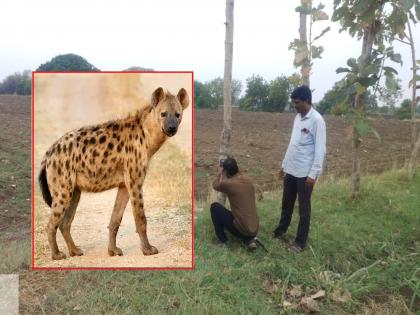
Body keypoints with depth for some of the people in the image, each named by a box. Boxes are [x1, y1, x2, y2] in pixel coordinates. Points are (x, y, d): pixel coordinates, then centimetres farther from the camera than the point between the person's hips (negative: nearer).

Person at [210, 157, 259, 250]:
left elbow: (215, 185, 10)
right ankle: (249, 239, 13)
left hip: (241, 229, -6)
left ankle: (222, 240, 13)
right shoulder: (248, 180, 5)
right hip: (254, 230, 6)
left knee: (215, 206, 6)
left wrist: (219, 172, 25)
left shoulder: (228, 183, -14)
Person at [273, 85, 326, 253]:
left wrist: (313, 174, -20)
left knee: (304, 209, 6)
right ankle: (280, 231, 38)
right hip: (290, 170, 8)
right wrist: (284, 164, 19)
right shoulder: (297, 118, 10)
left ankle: (300, 242, 19)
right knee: (286, 204, 20)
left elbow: (320, 149, -17)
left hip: (305, 173, -8)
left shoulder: (317, 120, -15)